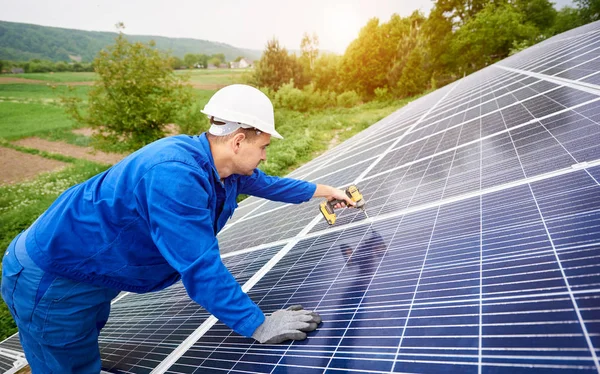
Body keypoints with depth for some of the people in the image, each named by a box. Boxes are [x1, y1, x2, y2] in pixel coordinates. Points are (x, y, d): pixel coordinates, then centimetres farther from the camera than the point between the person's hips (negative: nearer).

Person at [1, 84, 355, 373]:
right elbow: (202, 268, -37)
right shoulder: (174, 175, -37)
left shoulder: (225, 164, -8)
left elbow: (266, 184, 10)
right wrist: (259, 326, -30)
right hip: (52, 282, -8)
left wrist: (324, 190, 19)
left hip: (91, 274, 9)